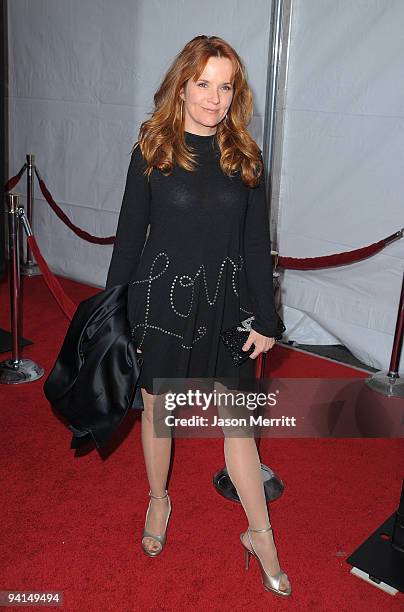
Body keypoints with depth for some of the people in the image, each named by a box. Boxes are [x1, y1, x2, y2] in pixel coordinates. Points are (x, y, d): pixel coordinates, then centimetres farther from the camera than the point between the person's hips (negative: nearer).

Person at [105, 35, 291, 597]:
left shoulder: (244, 157, 0)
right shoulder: (152, 150, -4)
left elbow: (257, 244, 3)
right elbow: (130, 233, -1)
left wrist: (265, 319, 3)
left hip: (224, 304, 1)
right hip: (162, 299, 0)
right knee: (157, 406, 15)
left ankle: (260, 534, 24)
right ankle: (158, 500, 41)